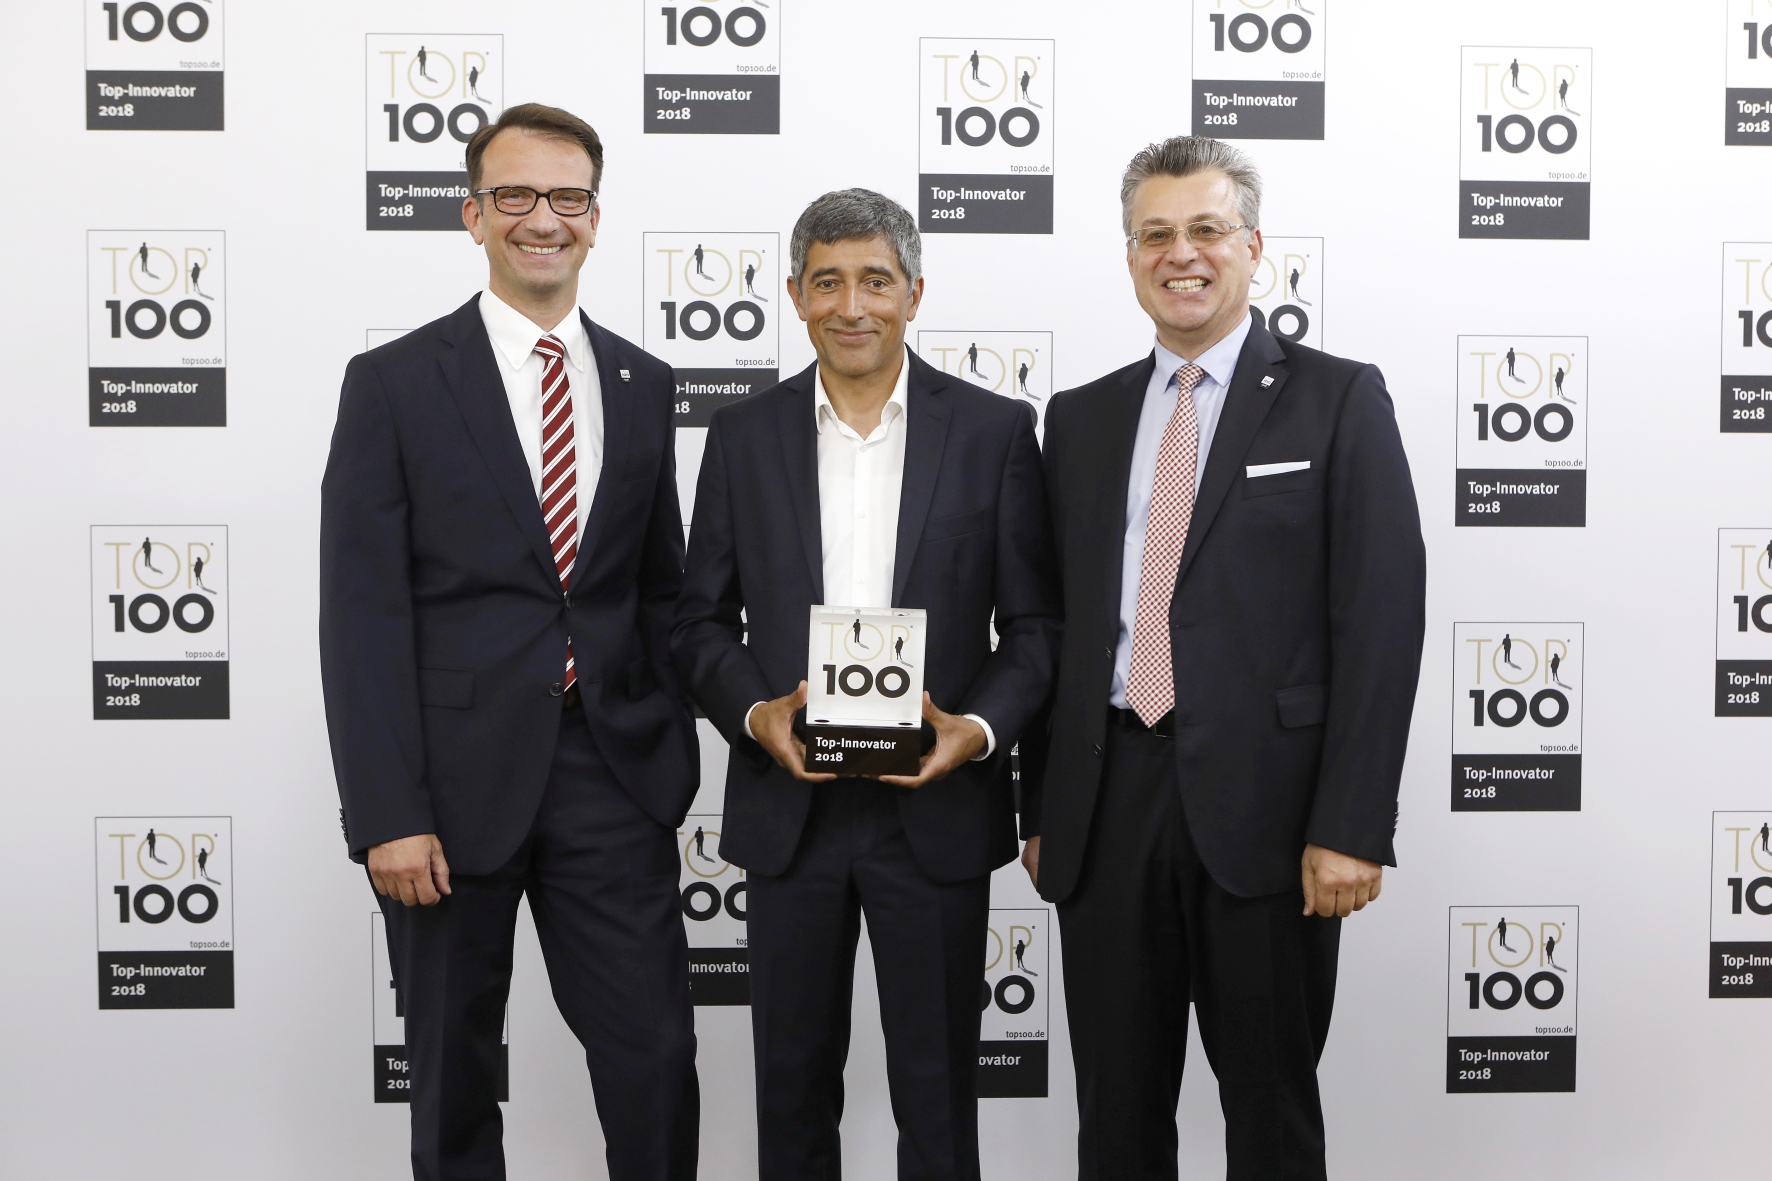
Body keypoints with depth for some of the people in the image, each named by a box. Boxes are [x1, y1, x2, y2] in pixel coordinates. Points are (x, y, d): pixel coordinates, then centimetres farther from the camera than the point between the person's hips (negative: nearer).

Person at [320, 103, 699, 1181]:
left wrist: (674, 766, 9)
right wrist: (387, 815, -13)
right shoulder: (395, 383, -2)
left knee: (657, 1058, 3)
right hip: (458, 778, -2)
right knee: (455, 1072, 12)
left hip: (613, 776, 3)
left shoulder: (644, 384, 9)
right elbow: (363, 615, -7)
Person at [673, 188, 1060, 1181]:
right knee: (793, 1082, 14)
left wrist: (980, 728, -16)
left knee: (937, 1095, 10)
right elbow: (703, 621, 7)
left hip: (937, 804, -1)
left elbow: (1037, 625, 1)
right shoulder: (744, 435, 4)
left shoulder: (994, 430, 0)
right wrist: (755, 713, -12)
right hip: (788, 806, 2)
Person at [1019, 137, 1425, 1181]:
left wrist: (1351, 827, -13)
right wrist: (1040, 809, 8)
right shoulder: (1081, 418, 13)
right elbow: (1054, 623, 12)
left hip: (1262, 804, -3)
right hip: (1108, 803, 4)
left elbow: (1381, 619, -6)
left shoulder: (1338, 400, 0)